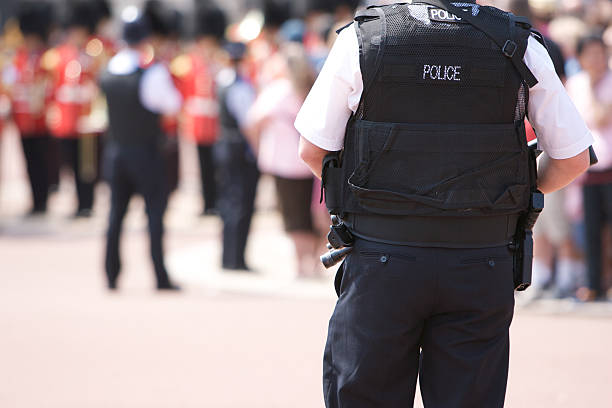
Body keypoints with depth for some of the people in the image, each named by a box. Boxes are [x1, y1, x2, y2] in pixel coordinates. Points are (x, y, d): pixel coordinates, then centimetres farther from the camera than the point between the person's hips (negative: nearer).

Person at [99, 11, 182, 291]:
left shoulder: (108, 73, -2)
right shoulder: (152, 74, -17)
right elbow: (172, 104, -7)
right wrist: (165, 78, 7)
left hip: (115, 150, 5)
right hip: (145, 152, -5)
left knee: (116, 212, 11)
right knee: (155, 211, 1)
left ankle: (112, 275, 10)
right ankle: (160, 277, -1)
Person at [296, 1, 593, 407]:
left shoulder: (362, 40, -5)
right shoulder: (522, 48, -3)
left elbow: (313, 150, 2)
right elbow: (574, 159, 5)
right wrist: (532, 191, 27)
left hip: (382, 265, -1)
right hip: (479, 270, 1)